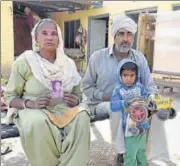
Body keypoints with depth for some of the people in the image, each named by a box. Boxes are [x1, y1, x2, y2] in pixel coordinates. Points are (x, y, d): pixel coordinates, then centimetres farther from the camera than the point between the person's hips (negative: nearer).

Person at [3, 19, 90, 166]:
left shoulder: (68, 63, 3)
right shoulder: (24, 62, -8)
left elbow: (77, 94, 12)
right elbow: (9, 96, -3)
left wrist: (75, 100, -14)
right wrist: (31, 104, -23)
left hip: (63, 109, 3)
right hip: (33, 111, -2)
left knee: (82, 117, -27)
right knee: (39, 123, -36)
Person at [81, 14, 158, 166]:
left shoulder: (140, 59, 0)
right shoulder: (98, 57, -7)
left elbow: (150, 85, -1)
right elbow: (86, 86, -2)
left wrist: (152, 99, -25)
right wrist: (105, 97, -18)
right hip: (99, 103, -3)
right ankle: (122, 153, -16)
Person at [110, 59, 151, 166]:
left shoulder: (139, 86, -2)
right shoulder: (118, 90, -11)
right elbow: (113, 106, -20)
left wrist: (144, 100, -23)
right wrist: (127, 102, -33)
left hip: (142, 125, 3)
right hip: (130, 127, -3)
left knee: (141, 151, 22)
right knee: (130, 154, 3)